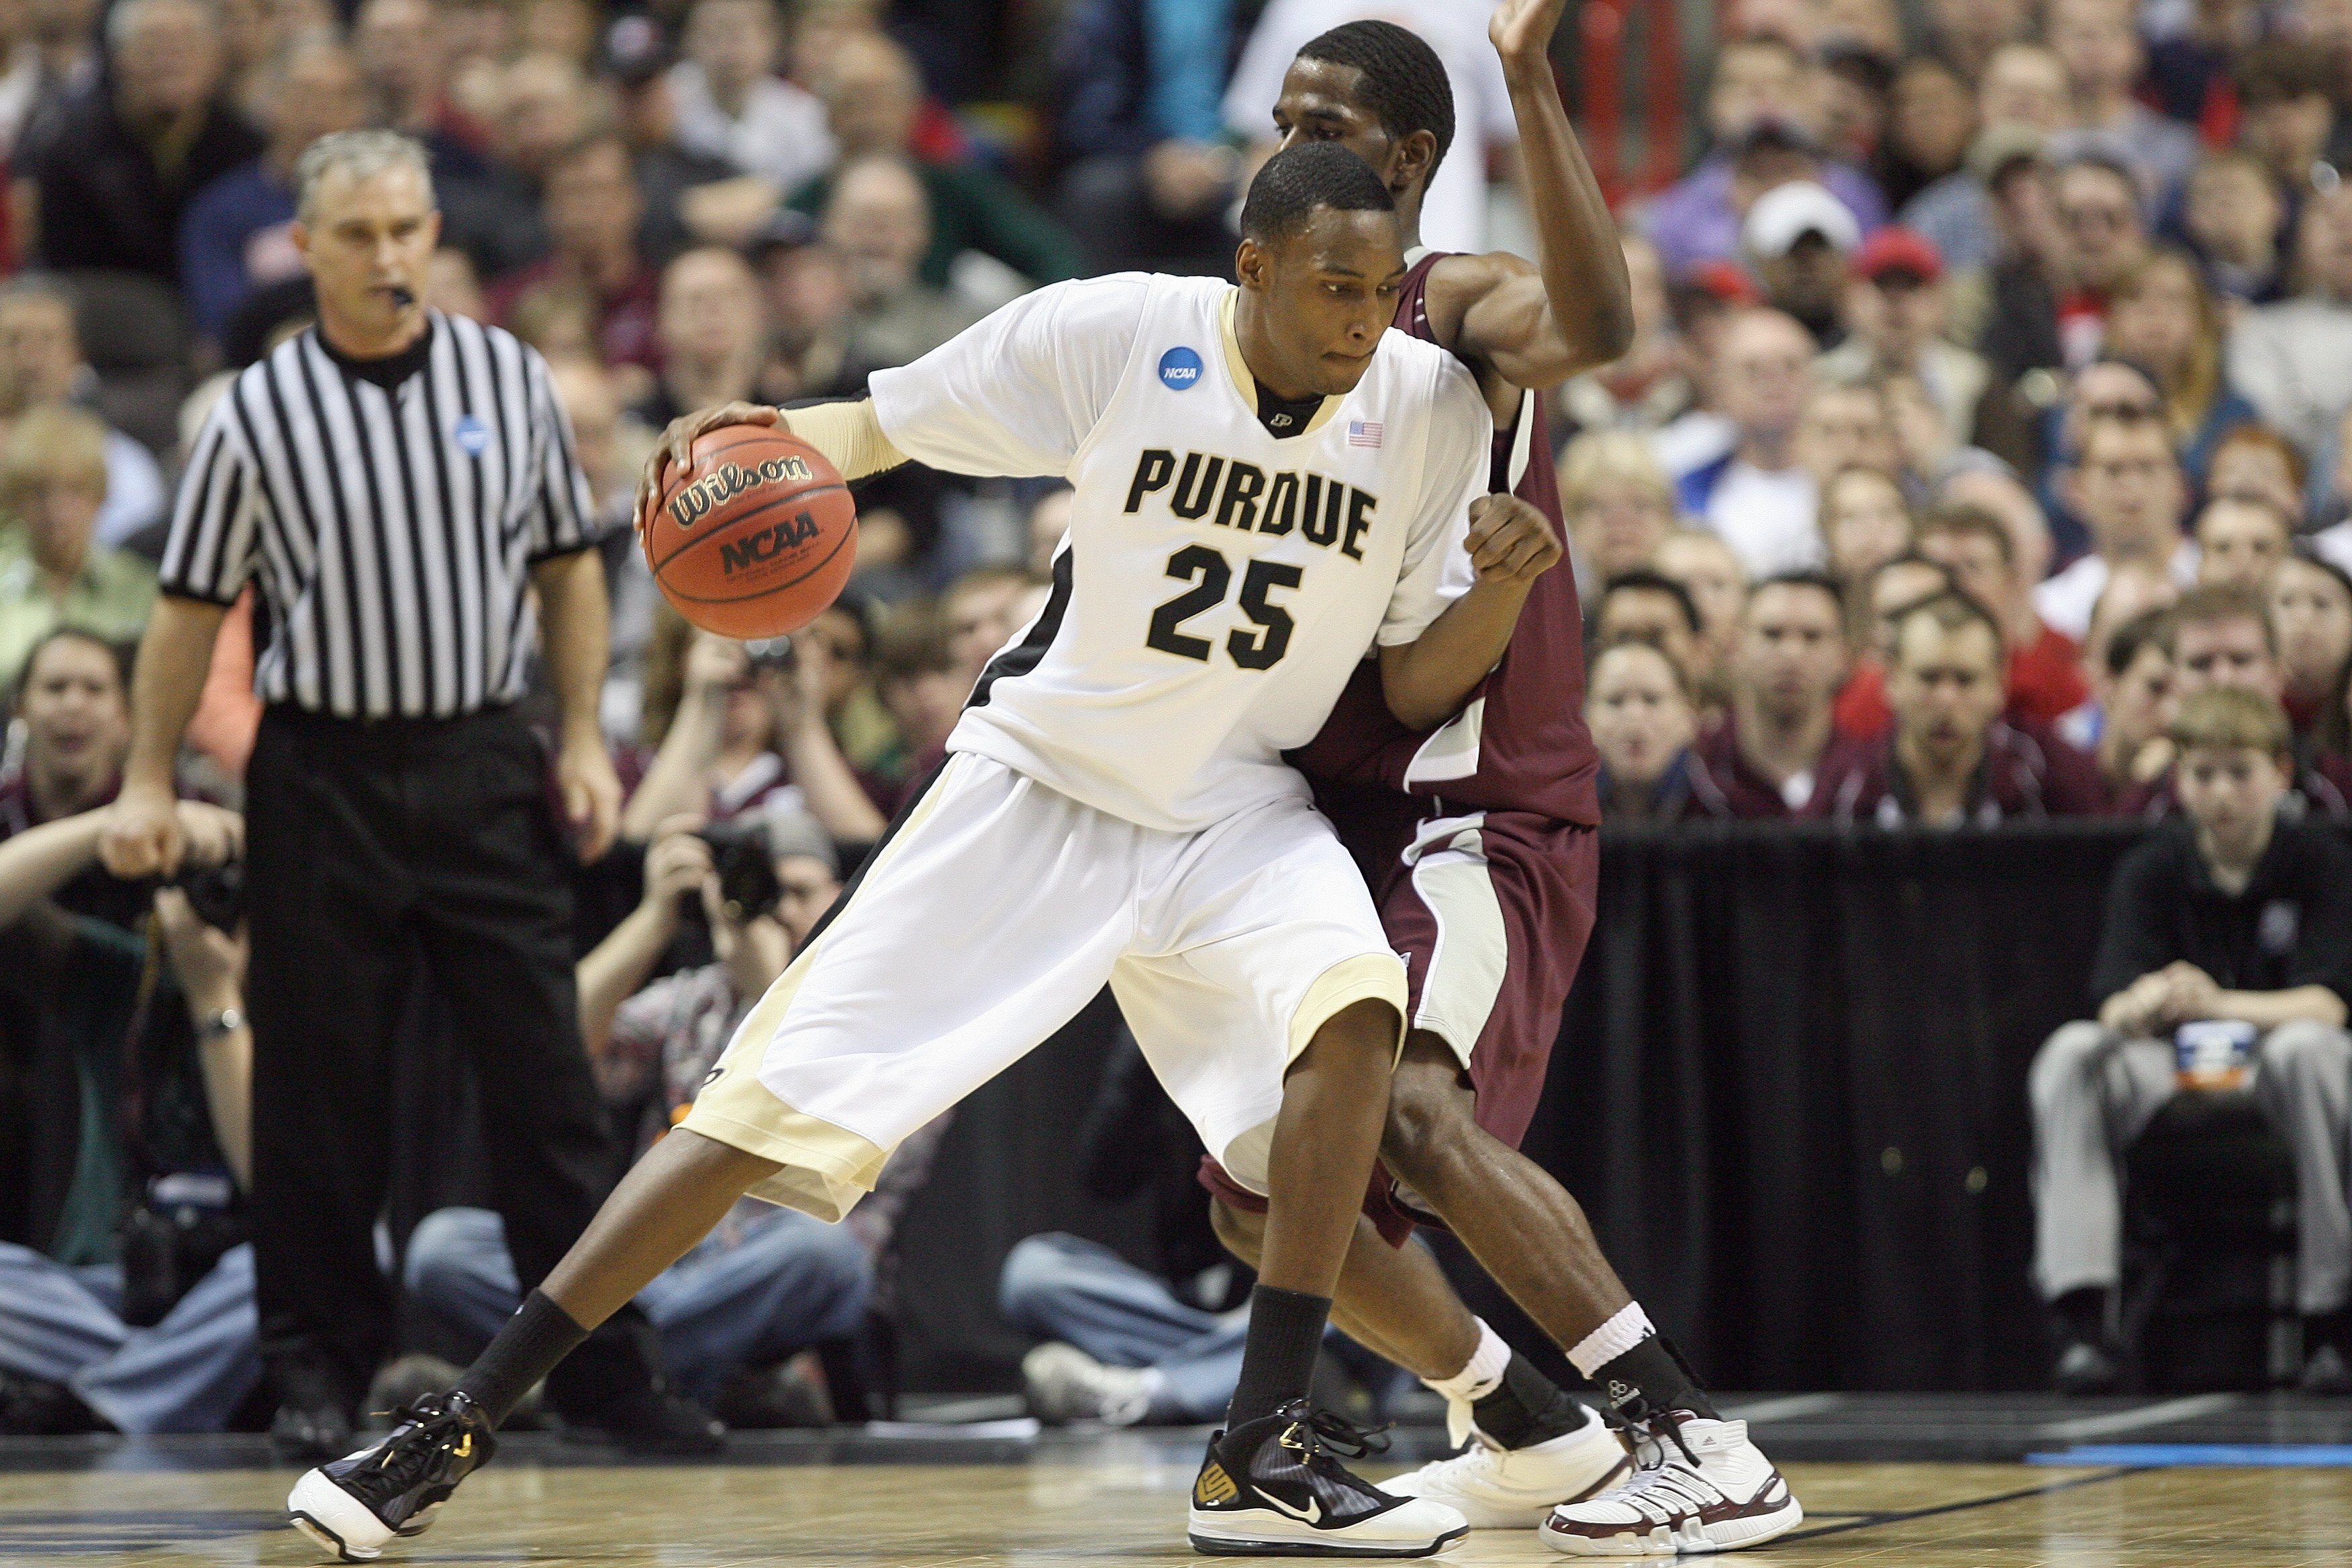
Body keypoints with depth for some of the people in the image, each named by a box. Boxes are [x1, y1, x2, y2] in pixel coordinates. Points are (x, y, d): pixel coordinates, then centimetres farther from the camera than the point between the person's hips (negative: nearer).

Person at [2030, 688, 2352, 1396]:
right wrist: (2141, 1008, -37)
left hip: (2273, 1066, -2)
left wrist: (2219, 1005, -34)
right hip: (2167, 1074, 2)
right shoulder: (2150, 870, 2)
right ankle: (2083, 1321, -35)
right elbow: (2115, 1003, -10)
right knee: (2069, 1053, -26)